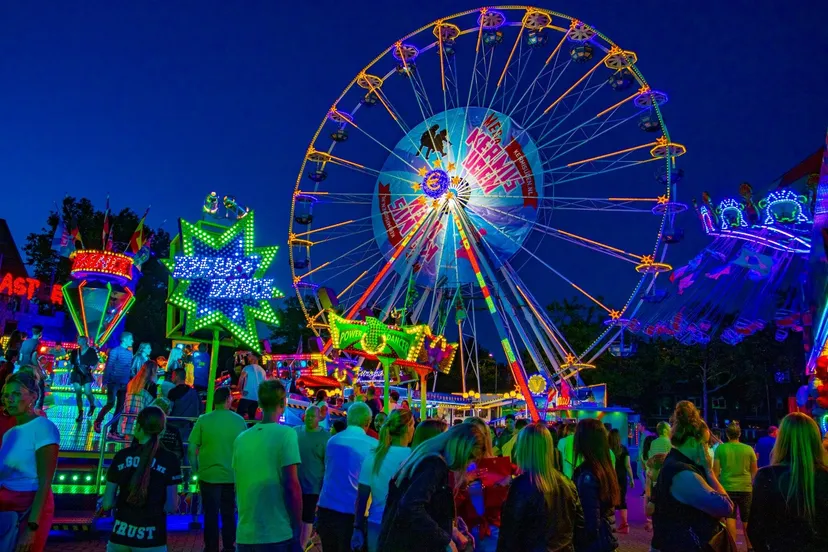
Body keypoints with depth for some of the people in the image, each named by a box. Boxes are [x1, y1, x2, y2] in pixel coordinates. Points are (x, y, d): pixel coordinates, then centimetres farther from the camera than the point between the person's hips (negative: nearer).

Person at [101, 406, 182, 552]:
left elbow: (107, 504, 0)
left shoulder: (121, 456, -3)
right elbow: (171, 507, -8)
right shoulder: (169, 459, -9)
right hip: (151, 539, -3)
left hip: (120, 534, 3)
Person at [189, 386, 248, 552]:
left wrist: (195, 469, 5)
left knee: (211, 514, 9)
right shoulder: (239, 420, -3)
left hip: (209, 475, -2)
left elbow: (191, 448, -7)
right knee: (229, 514, 14)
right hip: (232, 476, 2)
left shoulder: (203, 420, -7)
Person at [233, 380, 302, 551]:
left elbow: (239, 486, 13)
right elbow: (291, 486, -14)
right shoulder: (286, 434, -10)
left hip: (245, 535, 5)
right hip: (278, 535, -5)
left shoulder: (241, 438, 6)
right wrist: (297, 529, -6)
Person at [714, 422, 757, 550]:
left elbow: (716, 470, -4)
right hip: (745, 488, 1)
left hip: (727, 488, -1)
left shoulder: (720, 448, -5)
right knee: (746, 520, 14)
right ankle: (750, 546, 21)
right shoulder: (748, 449, -1)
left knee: (730, 518, 4)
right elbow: (754, 471, 10)